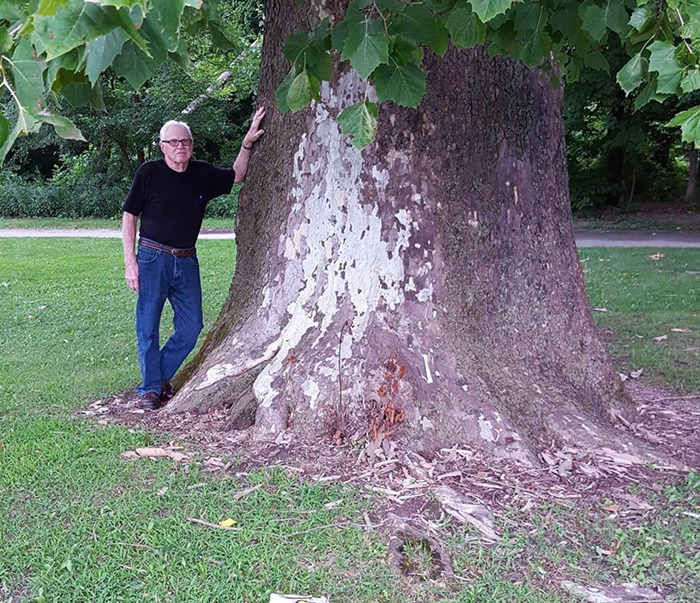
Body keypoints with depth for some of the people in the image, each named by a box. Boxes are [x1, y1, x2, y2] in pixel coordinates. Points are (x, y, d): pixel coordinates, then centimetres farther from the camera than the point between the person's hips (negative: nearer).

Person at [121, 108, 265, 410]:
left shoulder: (203, 173, 6)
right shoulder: (148, 172, -5)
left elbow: (236, 175, 22)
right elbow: (129, 216, -2)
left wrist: (247, 143, 6)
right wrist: (130, 262, -8)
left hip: (187, 261, 4)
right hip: (153, 259, -4)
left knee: (191, 328, 5)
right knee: (148, 326, 1)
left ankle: (161, 376, 24)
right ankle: (151, 388, 15)